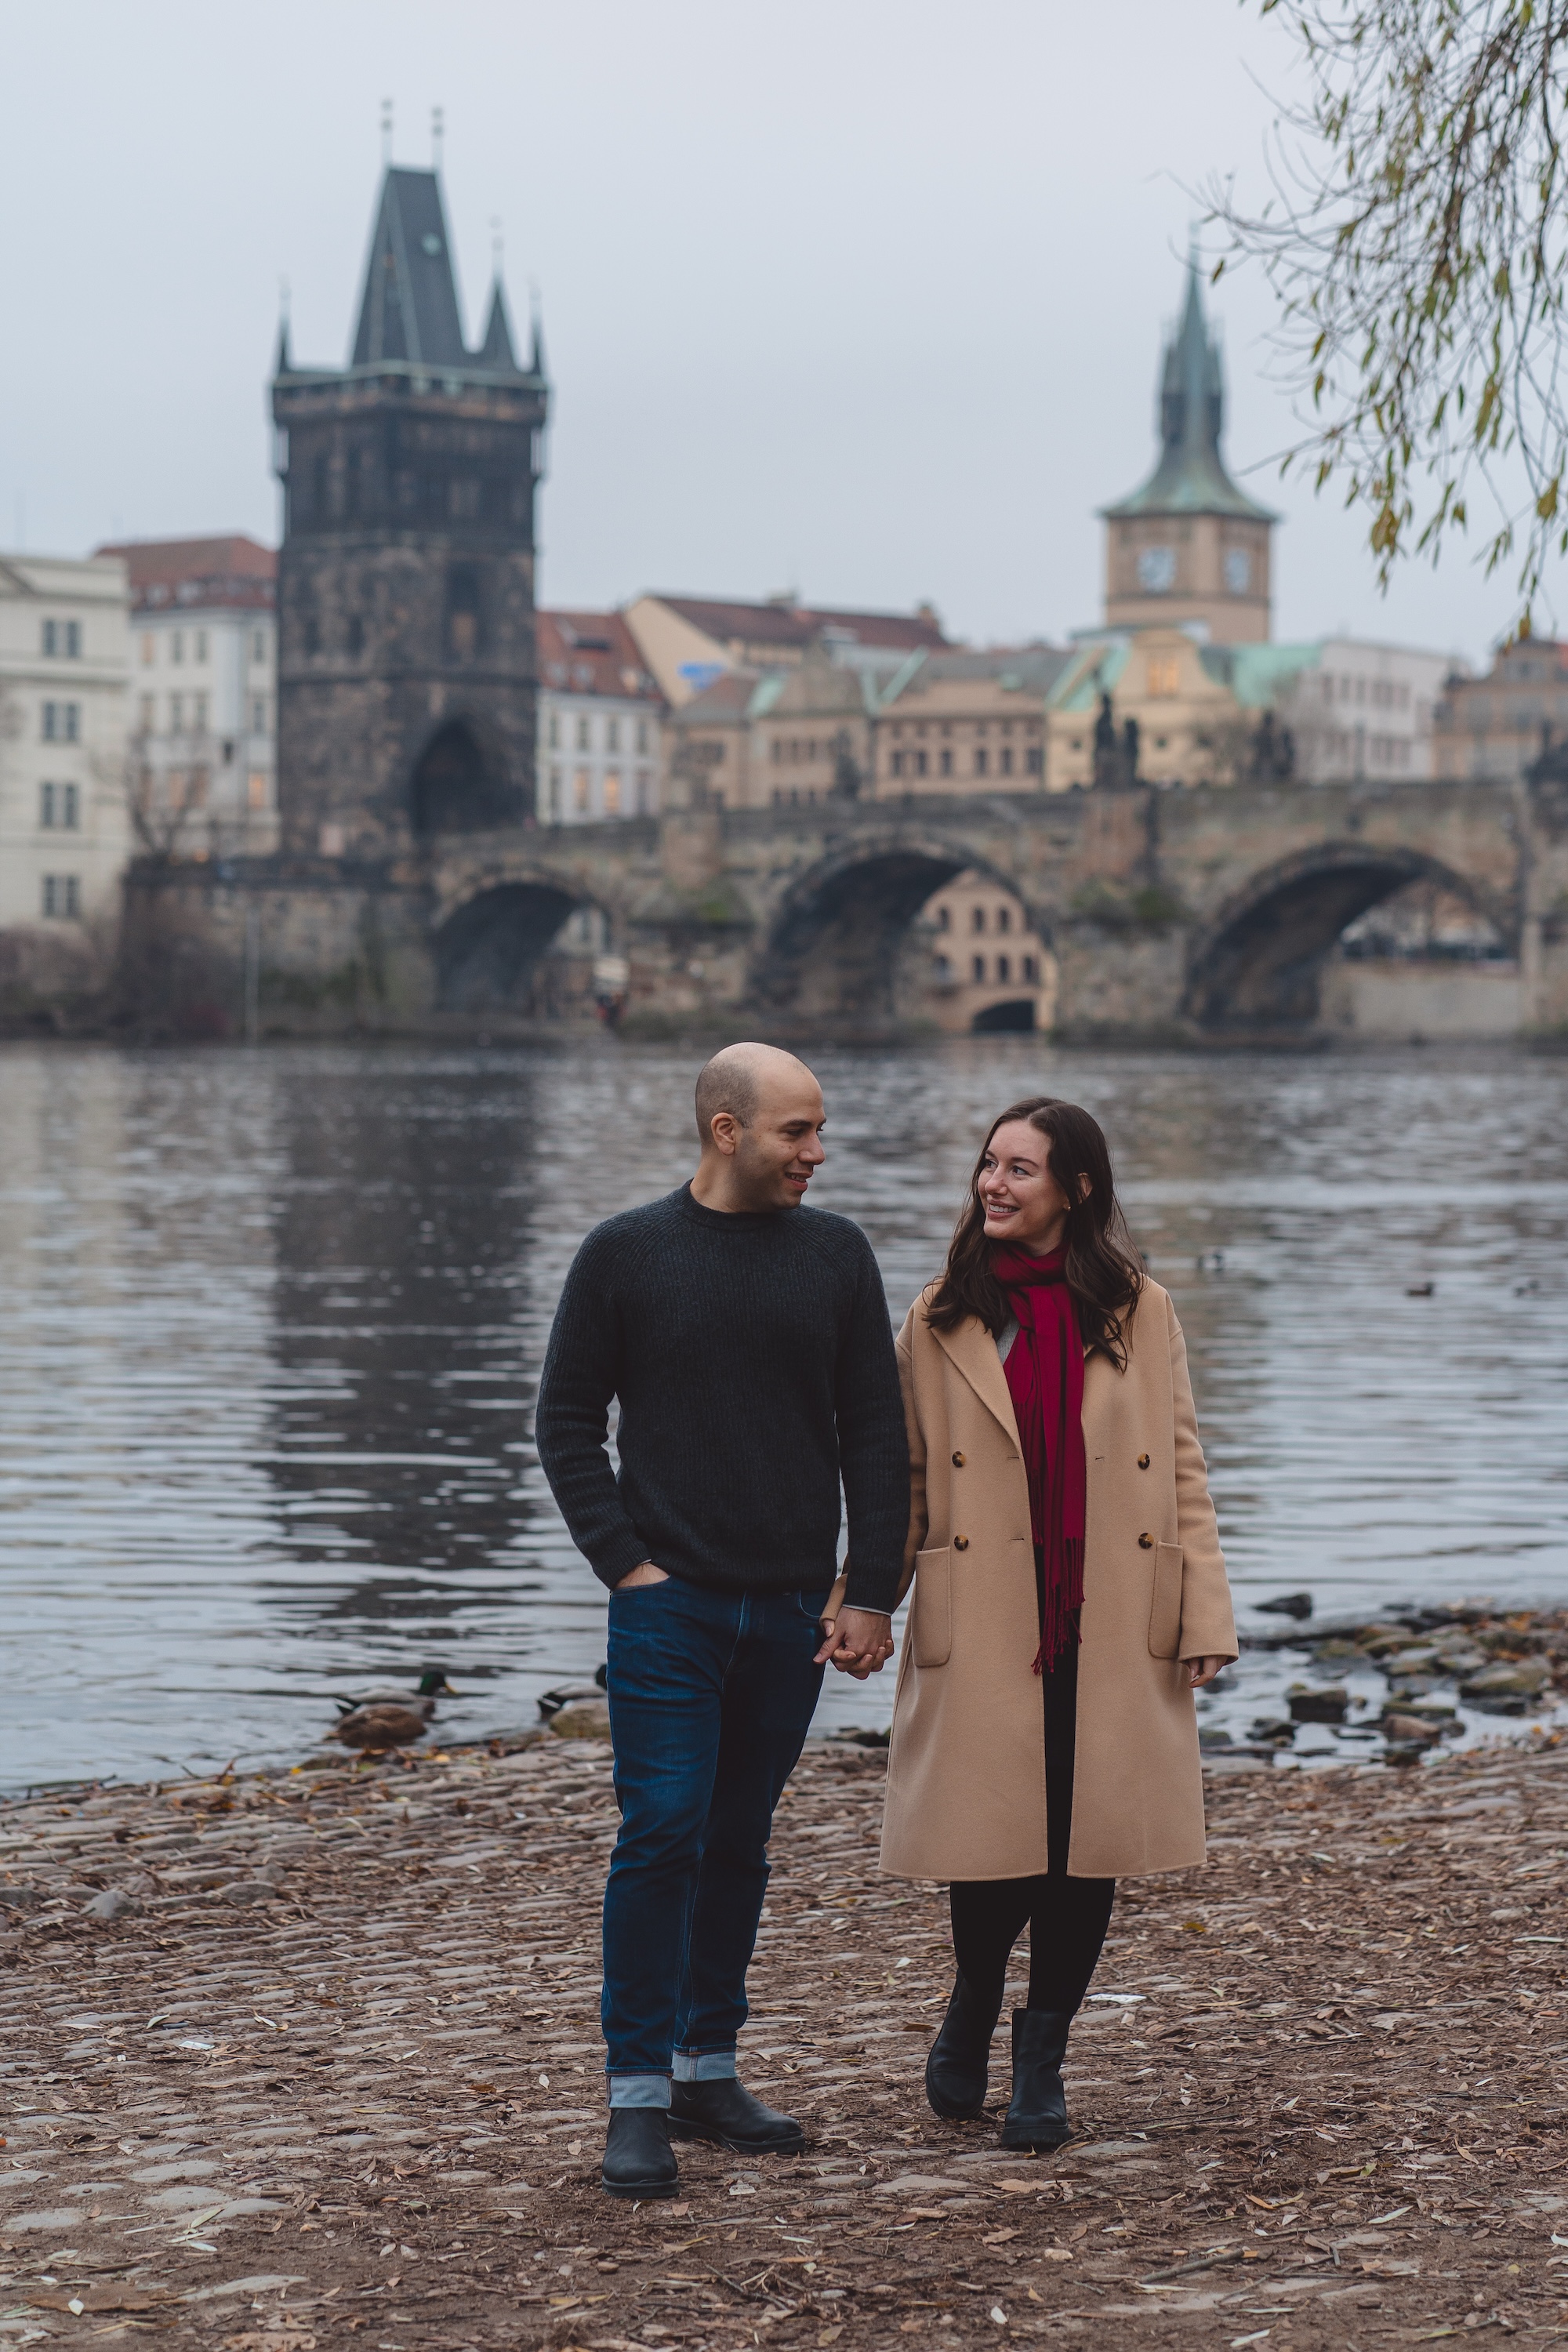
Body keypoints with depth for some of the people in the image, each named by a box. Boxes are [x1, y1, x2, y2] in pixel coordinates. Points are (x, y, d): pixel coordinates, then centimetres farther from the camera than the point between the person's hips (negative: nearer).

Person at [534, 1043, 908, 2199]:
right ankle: (640, 2095, -4)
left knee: (740, 1842, 9)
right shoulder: (626, 1254, 0)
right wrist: (624, 1560, -7)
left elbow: (875, 1432, 7)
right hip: (669, 1603, -3)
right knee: (663, 1832, -10)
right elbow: (567, 1422, 4)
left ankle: (709, 2069, 19)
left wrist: (871, 1593, 0)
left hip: (791, 1607, 3)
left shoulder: (834, 1253, 6)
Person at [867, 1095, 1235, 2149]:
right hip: (983, 1627, -1)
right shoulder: (941, 1318, 4)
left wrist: (1204, 1615, 0)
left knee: (1089, 1847, 2)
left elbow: (1182, 1466, 6)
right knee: (994, 1843, -3)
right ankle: (973, 2013, 27)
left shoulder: (1140, 1311, 4)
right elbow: (905, 1475, 8)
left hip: (1113, 1629, 1)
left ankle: (1043, 2053, 21)